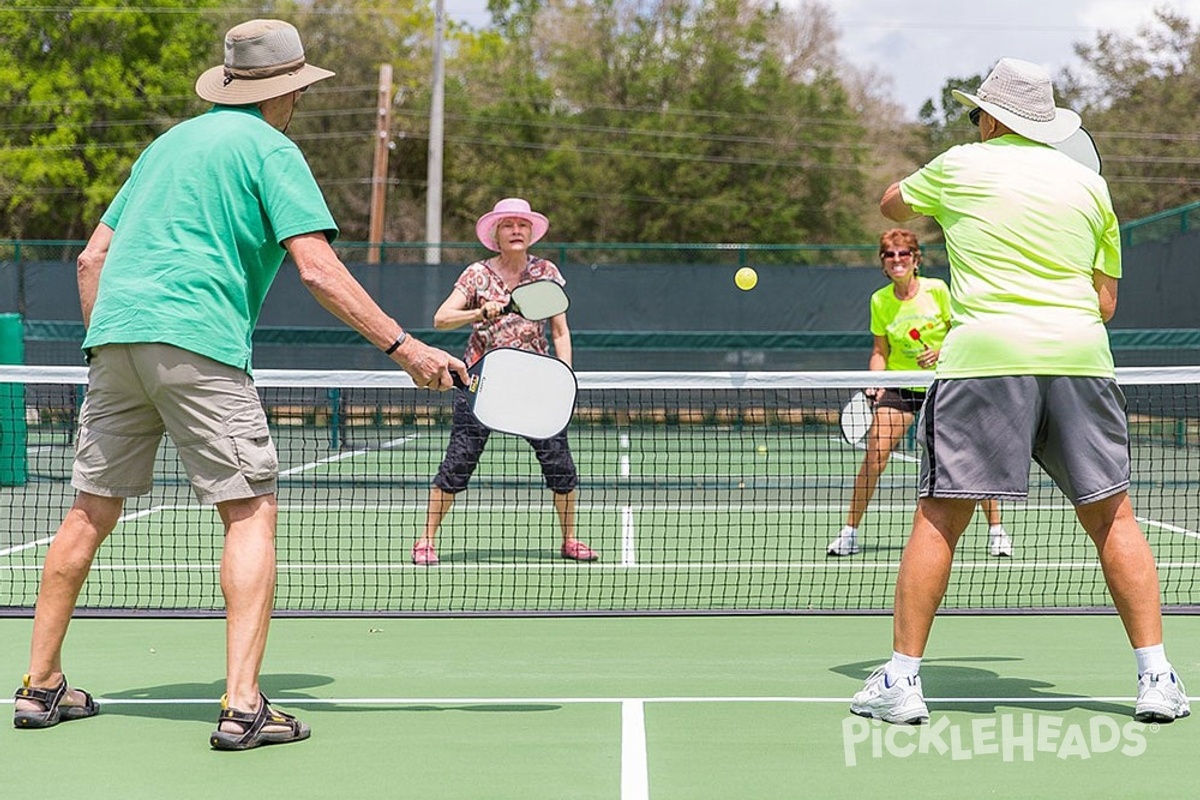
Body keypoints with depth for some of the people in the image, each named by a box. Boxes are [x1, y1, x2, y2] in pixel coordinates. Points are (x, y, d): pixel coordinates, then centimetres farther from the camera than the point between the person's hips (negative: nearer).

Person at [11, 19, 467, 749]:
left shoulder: (170, 141, 24)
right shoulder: (271, 149, 2)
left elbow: (93, 258, 23)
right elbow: (318, 269, -11)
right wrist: (404, 346, -12)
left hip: (115, 334, 7)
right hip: (197, 342, -7)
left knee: (93, 511, 15)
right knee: (252, 511, -4)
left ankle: (41, 686, 22)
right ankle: (242, 705, -13)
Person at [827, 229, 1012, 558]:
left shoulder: (937, 290, -8)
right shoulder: (880, 301, -1)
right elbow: (880, 350, 6)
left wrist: (940, 352, -19)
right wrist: (876, 382, -9)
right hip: (900, 385, 1)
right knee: (874, 454, -11)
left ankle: (996, 530, 9)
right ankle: (849, 531, 0)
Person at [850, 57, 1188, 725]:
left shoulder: (961, 167, 9)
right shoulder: (1090, 185, 15)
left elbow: (892, 203, 29)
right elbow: (1106, 301, 16)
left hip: (985, 353, -2)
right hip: (1081, 355, 3)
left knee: (940, 516, 2)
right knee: (1112, 516, 9)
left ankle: (902, 678, 2)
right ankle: (1157, 678, 6)